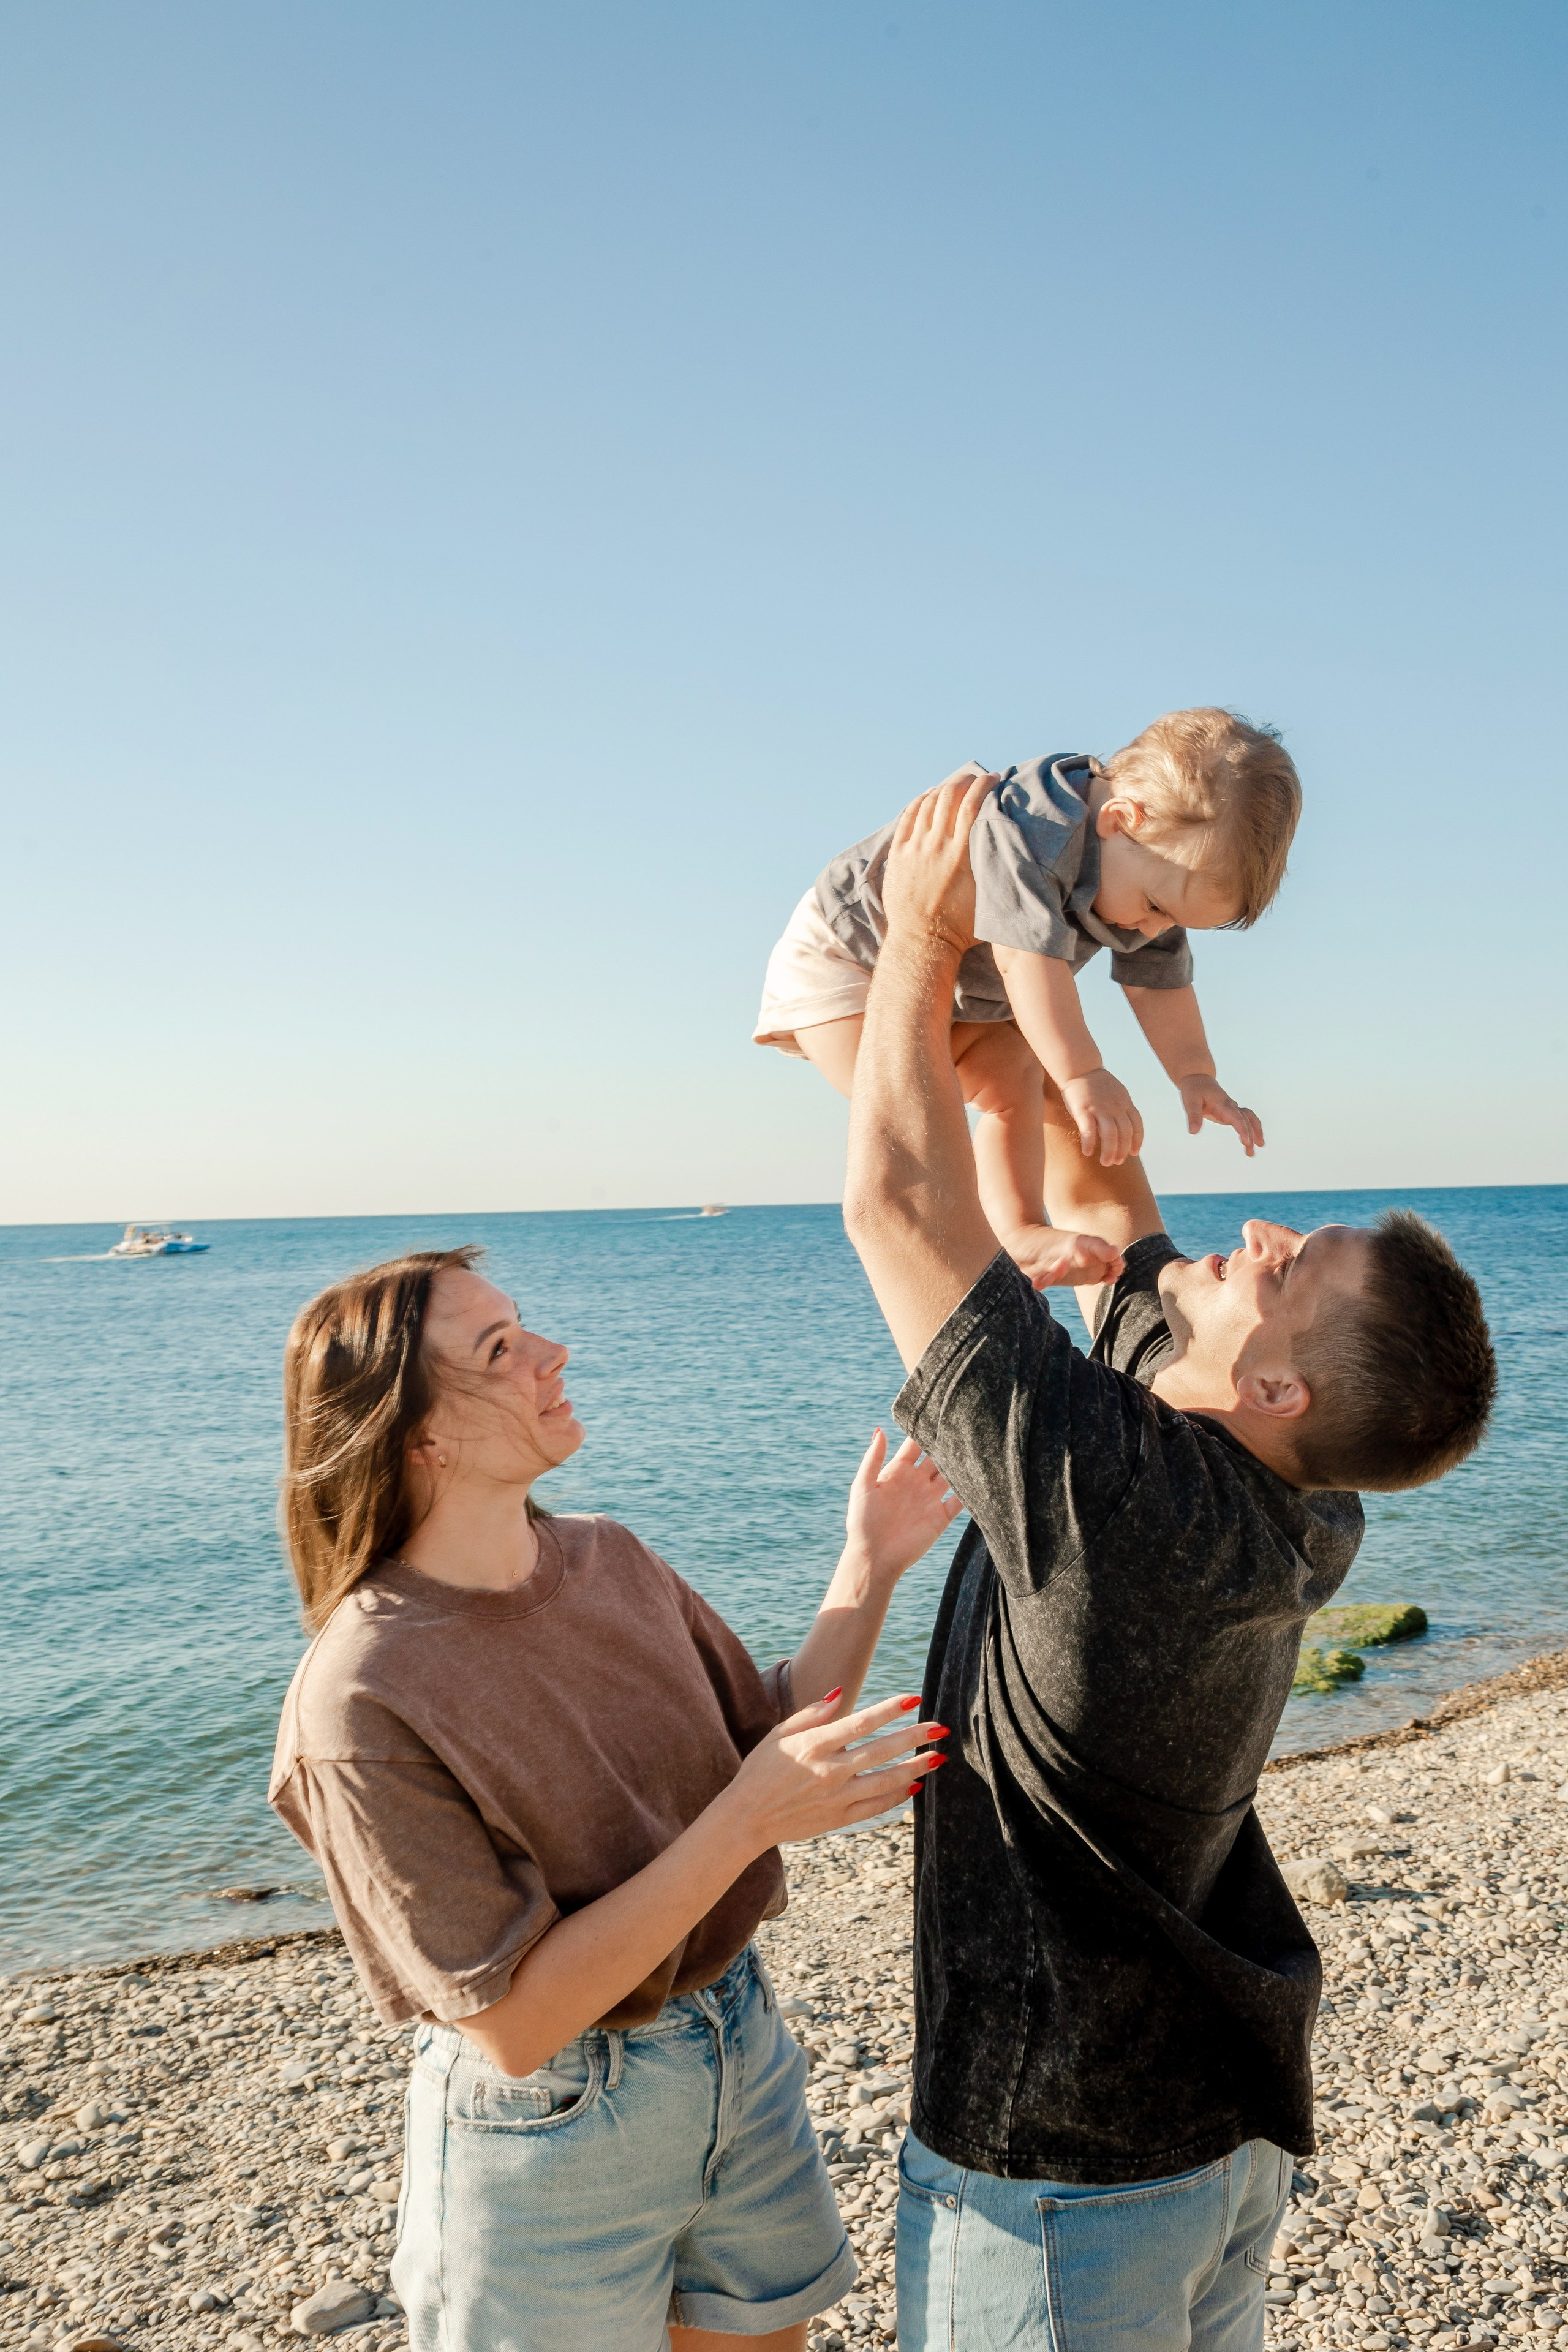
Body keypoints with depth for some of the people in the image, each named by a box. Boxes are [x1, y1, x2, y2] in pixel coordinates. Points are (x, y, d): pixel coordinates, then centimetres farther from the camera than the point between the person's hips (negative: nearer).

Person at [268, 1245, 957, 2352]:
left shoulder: (610, 1558, -6)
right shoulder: (361, 1705, -25)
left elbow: (773, 1741, 3)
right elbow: (513, 2025, -24)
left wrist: (870, 1567, -9)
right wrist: (744, 1823, -29)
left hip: (744, 2048, 6)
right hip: (554, 2126, -6)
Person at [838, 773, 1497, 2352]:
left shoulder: (1118, 1497, -34)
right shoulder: (1285, 1506, -8)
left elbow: (896, 1201, -29)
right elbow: (1092, 1189, 3)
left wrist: (924, 936, -16)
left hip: (1065, 2163, -8)